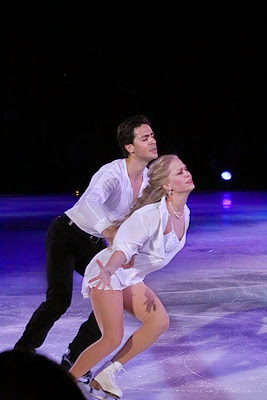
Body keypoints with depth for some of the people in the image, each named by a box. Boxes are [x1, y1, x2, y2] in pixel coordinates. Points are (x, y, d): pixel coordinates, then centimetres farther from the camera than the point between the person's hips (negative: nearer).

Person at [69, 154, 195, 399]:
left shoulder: (184, 213, 1)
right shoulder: (152, 214, -25)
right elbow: (124, 246, -34)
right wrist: (108, 271, -51)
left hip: (131, 278, 8)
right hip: (107, 271, -8)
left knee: (160, 321, -9)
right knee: (113, 338, -17)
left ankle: (106, 374, -1)